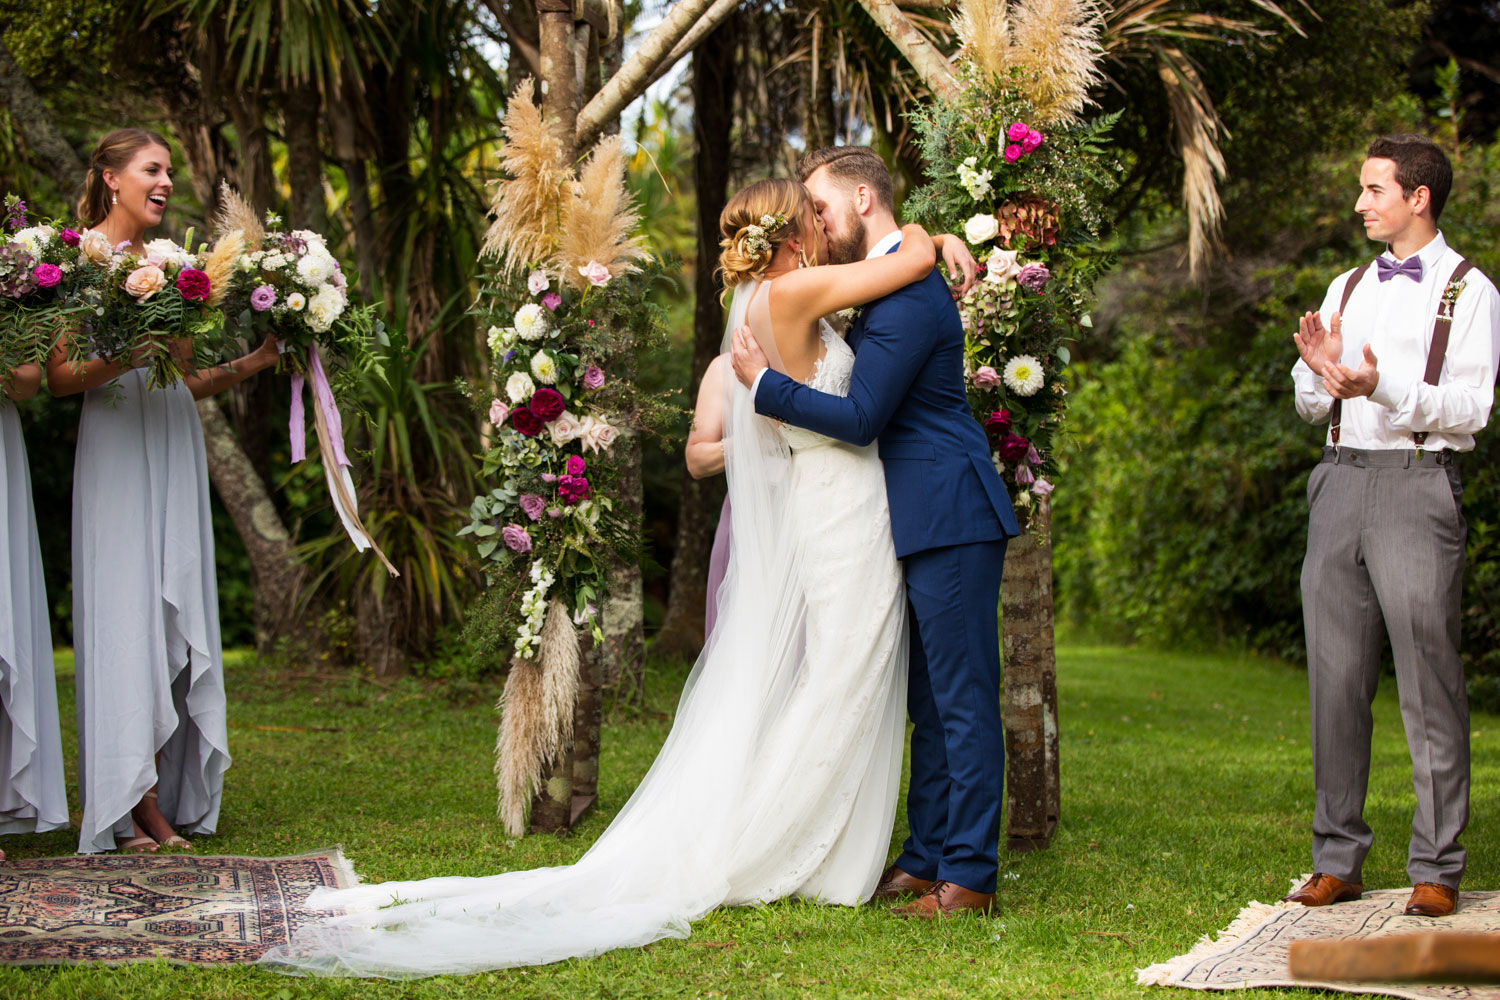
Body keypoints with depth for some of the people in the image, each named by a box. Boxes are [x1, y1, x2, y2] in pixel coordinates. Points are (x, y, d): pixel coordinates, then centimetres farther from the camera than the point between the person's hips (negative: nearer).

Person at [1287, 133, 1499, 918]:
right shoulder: (1346, 288, 20)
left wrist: (1381, 385, -21)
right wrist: (1318, 370, -3)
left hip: (1417, 482, -5)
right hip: (1340, 478, 5)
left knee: (1427, 678, -7)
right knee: (1336, 676, 4)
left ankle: (1436, 869, -1)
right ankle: (1337, 861, 11)